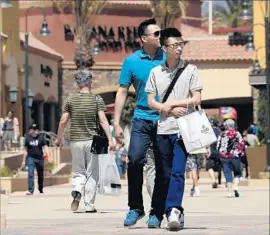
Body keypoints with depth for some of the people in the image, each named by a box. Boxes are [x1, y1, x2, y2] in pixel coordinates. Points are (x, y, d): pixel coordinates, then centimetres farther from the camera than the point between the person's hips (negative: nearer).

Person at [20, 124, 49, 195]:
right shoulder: (28, 138, 5)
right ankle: (30, 190, -17)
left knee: (40, 175, 11)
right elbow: (25, 150, 9)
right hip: (31, 158, -1)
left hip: (40, 158, 1)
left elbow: (45, 147, -2)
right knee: (30, 174, -14)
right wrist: (24, 161, 9)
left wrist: (46, 153, -23)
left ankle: (41, 189, 31)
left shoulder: (41, 137, 3)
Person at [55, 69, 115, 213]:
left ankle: (77, 191, -18)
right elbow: (103, 120, -10)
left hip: (76, 141, 1)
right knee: (92, 174, 7)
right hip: (92, 140, -1)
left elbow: (63, 121, 3)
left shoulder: (71, 100, 3)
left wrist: (59, 138, 17)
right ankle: (89, 206, 6)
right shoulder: (97, 99, -2)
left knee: (78, 172, 12)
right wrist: (110, 139, -11)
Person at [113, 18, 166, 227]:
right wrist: (117, 124, 0)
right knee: (135, 161, -10)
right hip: (142, 119, 0)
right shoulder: (132, 61, 2)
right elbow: (122, 92, 5)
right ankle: (135, 208, 1)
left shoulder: (167, 58, 1)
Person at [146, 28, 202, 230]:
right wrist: (172, 111, -8)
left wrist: (170, 104, -5)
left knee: (177, 172, -15)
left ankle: (173, 211, -22)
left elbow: (197, 99, -2)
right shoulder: (156, 72, 9)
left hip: (183, 130, -3)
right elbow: (151, 102, 7)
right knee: (163, 174, 7)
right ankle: (157, 214, 15)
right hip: (163, 130, 3)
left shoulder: (190, 69, 2)